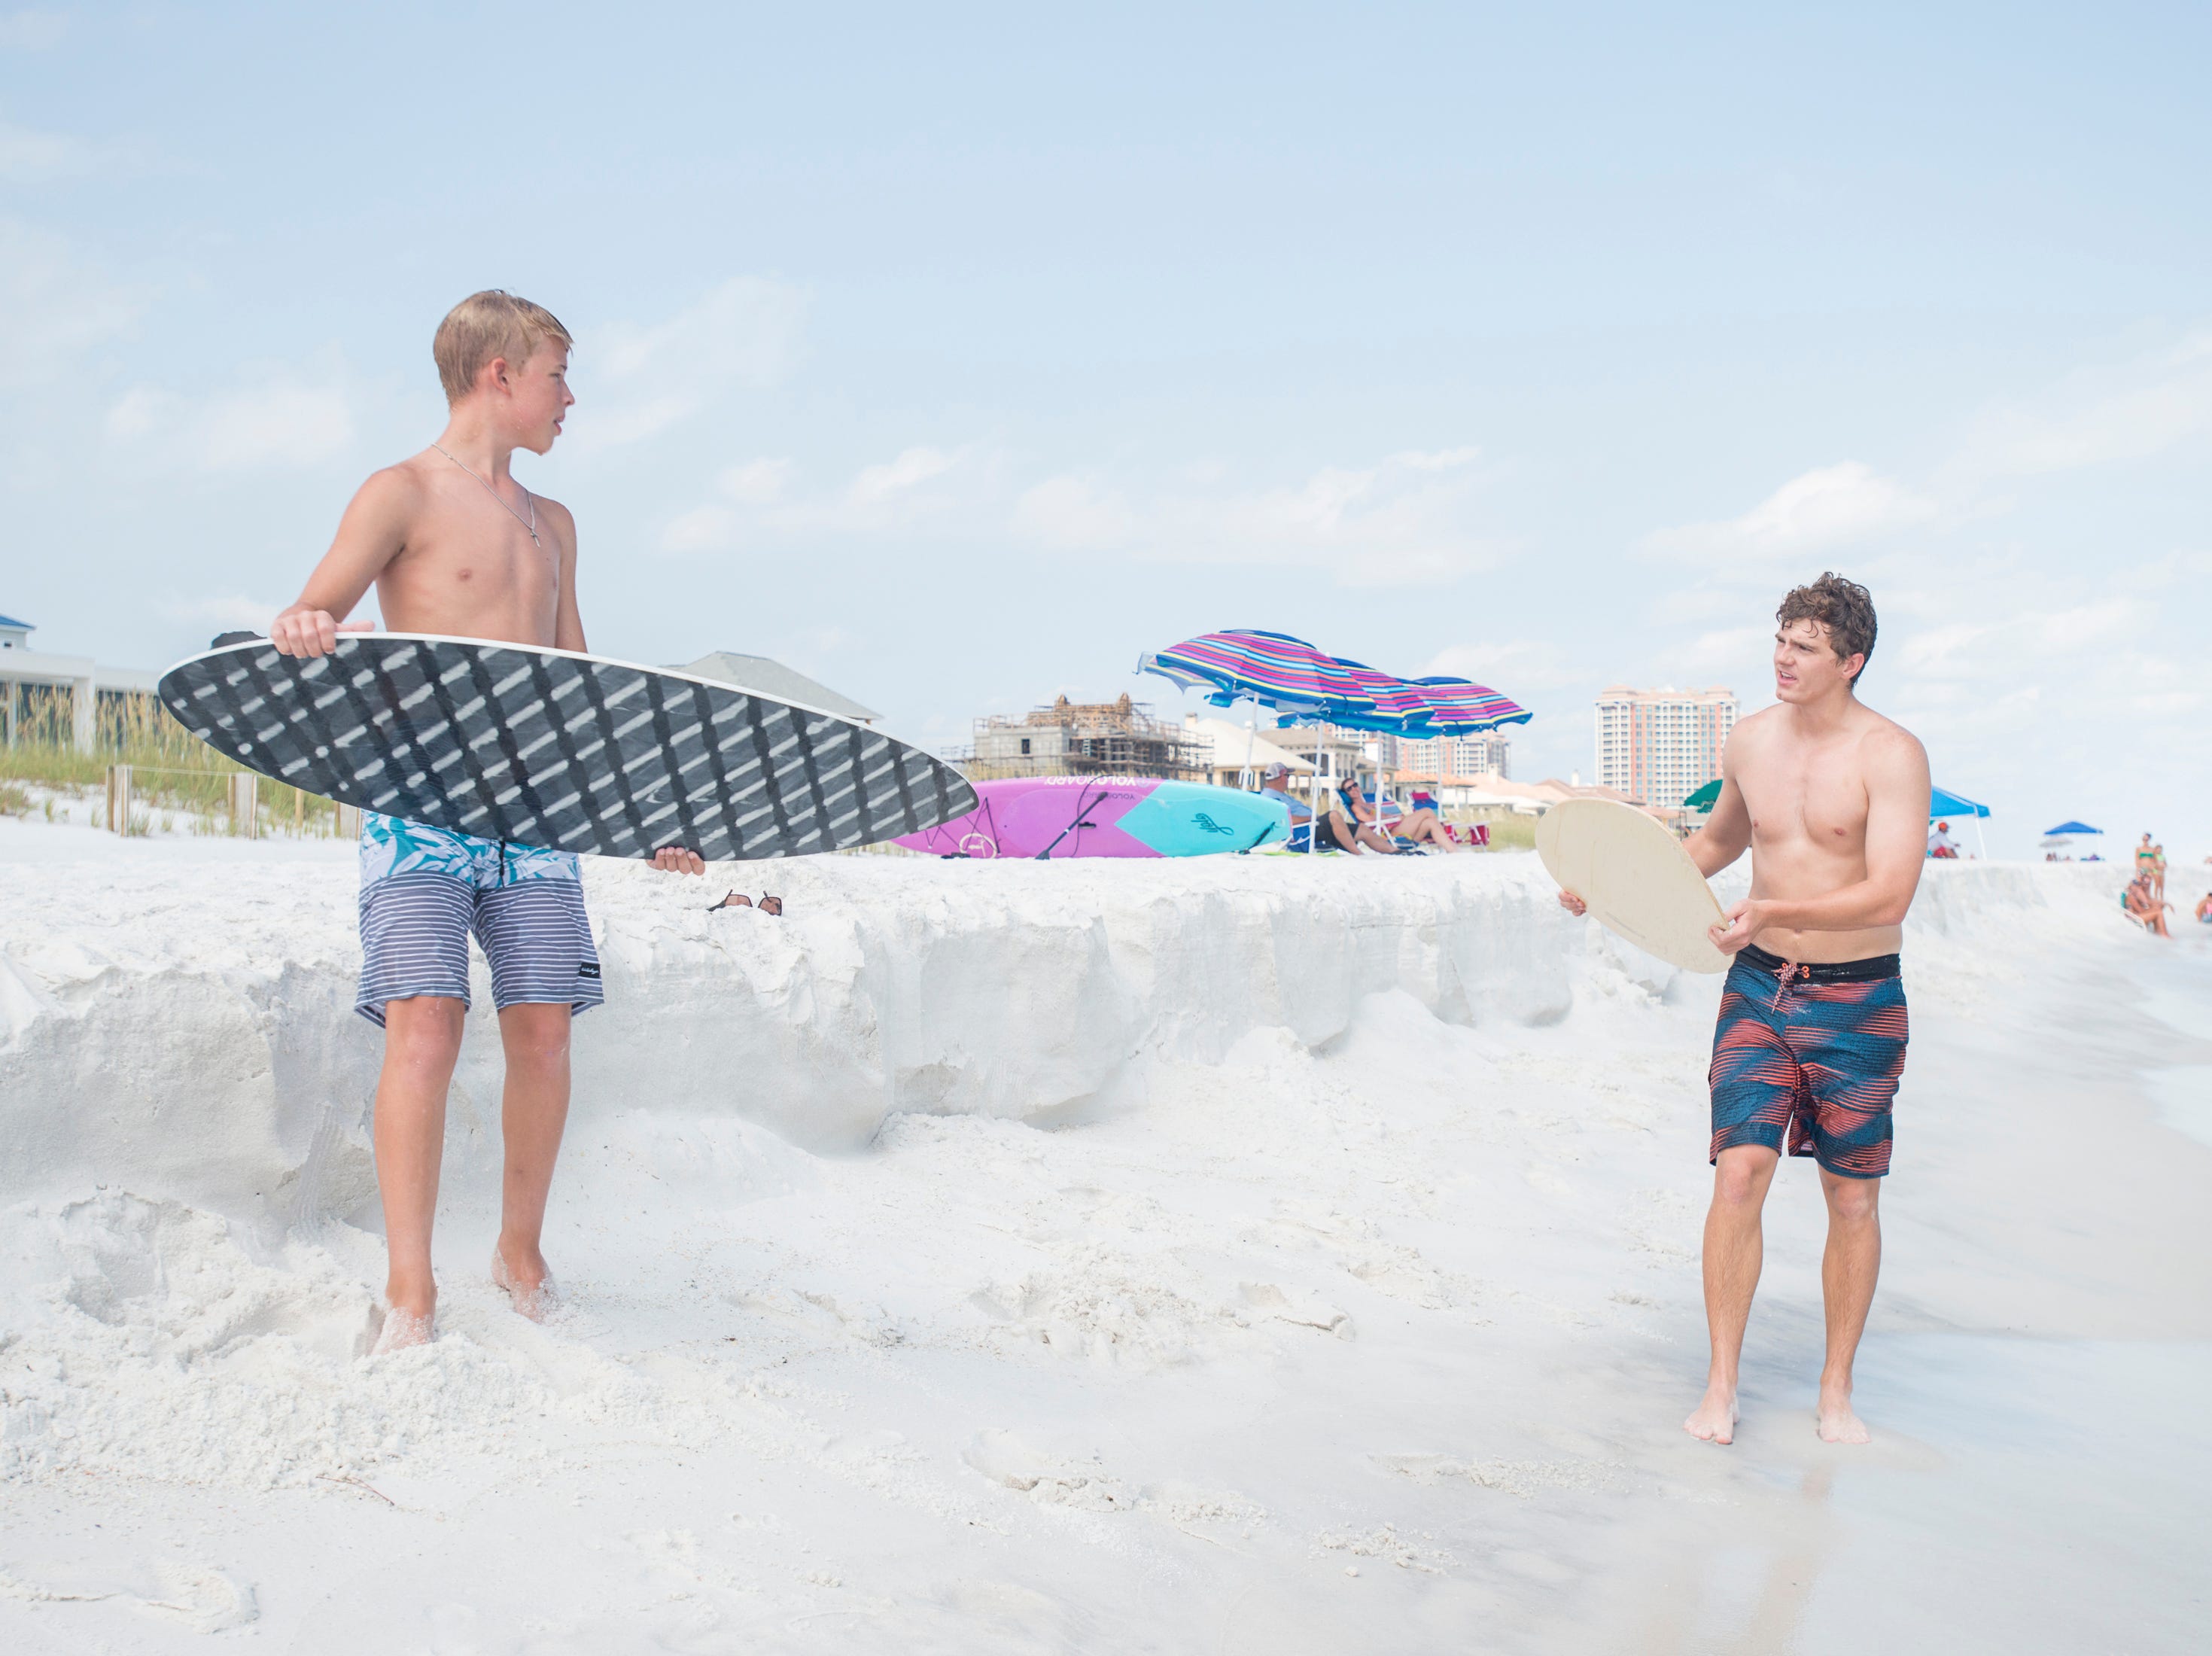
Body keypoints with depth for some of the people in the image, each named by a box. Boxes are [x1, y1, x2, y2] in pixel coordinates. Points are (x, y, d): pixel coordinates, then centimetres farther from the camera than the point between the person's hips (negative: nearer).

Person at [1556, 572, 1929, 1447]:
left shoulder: (1891, 753, -12)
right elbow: (1718, 840, 23)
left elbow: (1891, 894, -23)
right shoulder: (1749, 740, 4)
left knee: (1852, 1197, 6)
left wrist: (1774, 912, -33)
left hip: (1858, 997, -3)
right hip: (1759, 985, 3)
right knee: (1739, 1171, -8)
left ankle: (1836, 1389, 22)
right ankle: (1720, 1386, 1)